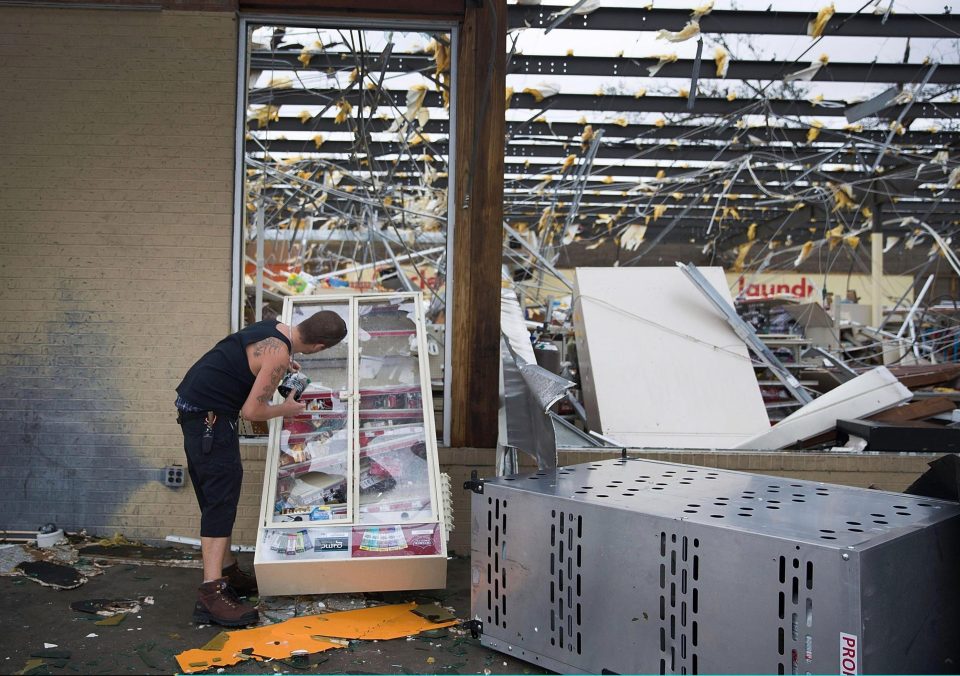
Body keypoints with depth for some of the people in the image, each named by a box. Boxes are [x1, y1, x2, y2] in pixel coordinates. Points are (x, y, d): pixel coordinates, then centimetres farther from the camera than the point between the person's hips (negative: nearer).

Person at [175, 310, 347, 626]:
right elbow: (252, 411, -18)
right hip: (209, 415, -10)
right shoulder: (278, 353, -21)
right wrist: (285, 409, -2)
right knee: (220, 498, -13)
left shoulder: (275, 327, 7)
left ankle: (227, 571, 25)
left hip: (193, 406, 10)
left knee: (216, 496, 15)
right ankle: (211, 593, -16)